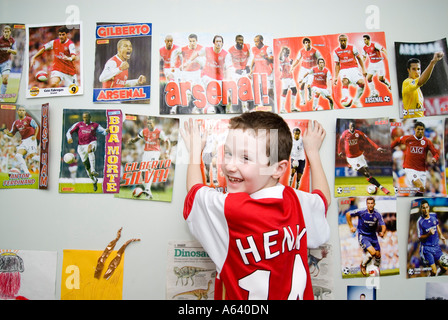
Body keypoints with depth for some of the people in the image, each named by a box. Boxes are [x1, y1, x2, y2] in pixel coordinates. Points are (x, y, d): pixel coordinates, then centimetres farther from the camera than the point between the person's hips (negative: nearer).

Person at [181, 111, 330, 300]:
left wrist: (195, 150, 10)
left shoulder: (223, 208, -28)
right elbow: (324, 197, 9)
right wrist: (312, 151, 18)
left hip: (239, 295, -3)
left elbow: (194, 189, -5)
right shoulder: (298, 202, -16)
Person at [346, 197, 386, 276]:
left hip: (373, 236, 4)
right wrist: (351, 226, -5)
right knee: (372, 252, -22)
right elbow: (348, 214, -8)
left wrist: (382, 232, -24)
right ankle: (363, 265, 5)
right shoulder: (361, 211, -16)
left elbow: (383, 225, -3)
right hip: (363, 236, -4)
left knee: (378, 255, 6)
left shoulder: (377, 214, -7)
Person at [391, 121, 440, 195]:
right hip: (410, 169, -3)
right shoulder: (407, 138, -1)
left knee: (420, 192, 7)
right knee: (421, 187, -27)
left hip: (422, 170, 3)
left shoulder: (427, 142, 3)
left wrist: (434, 158, -21)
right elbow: (397, 140, 19)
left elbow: (436, 153, 1)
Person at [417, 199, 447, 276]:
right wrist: (429, 234, -27)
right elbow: (420, 238, -12)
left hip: (436, 246, 5)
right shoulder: (420, 221, -15)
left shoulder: (434, 215, 0)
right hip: (427, 249, -5)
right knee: (433, 272, -8)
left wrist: (441, 235, 23)